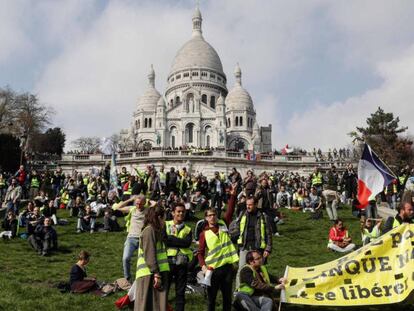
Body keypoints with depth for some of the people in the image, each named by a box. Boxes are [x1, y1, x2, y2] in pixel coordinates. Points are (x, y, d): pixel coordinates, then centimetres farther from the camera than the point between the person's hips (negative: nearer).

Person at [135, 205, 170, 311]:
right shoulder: (149, 230, -10)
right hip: (150, 274, -9)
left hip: (156, 273, 9)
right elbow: (149, 254, -17)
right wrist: (156, 274, -20)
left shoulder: (155, 230, 20)